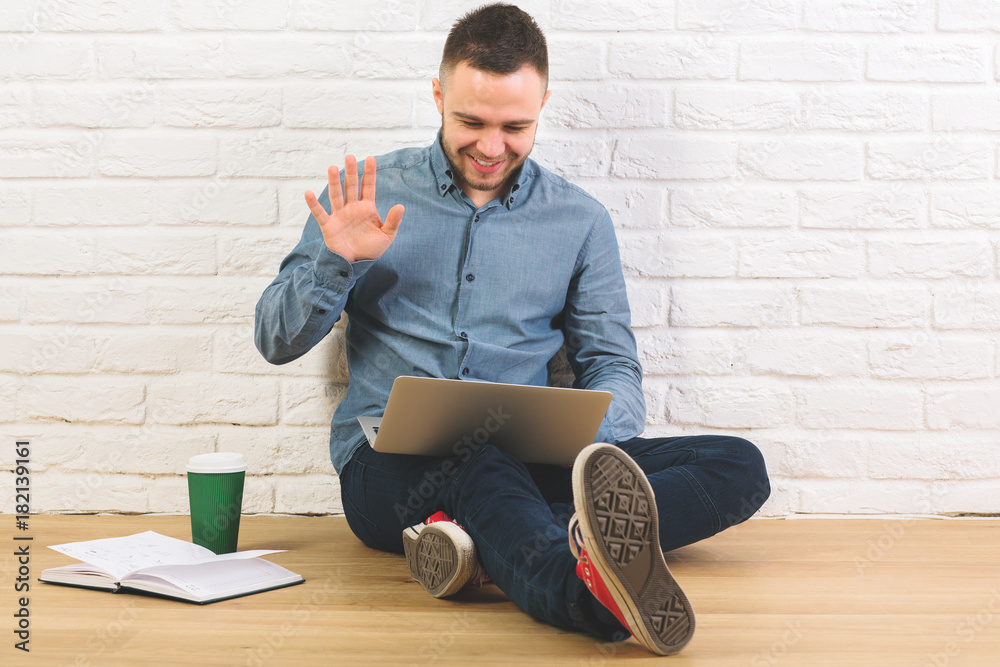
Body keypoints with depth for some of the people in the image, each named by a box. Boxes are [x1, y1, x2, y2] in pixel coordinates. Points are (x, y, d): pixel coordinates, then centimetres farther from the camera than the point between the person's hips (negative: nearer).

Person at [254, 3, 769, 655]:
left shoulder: (580, 220, 13)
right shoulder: (370, 194, 9)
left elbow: (614, 367, 13)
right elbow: (276, 341, 9)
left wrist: (584, 438, -11)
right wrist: (338, 263, -12)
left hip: (530, 462, 3)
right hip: (392, 461, -2)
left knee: (739, 465, -20)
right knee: (483, 464, -39)